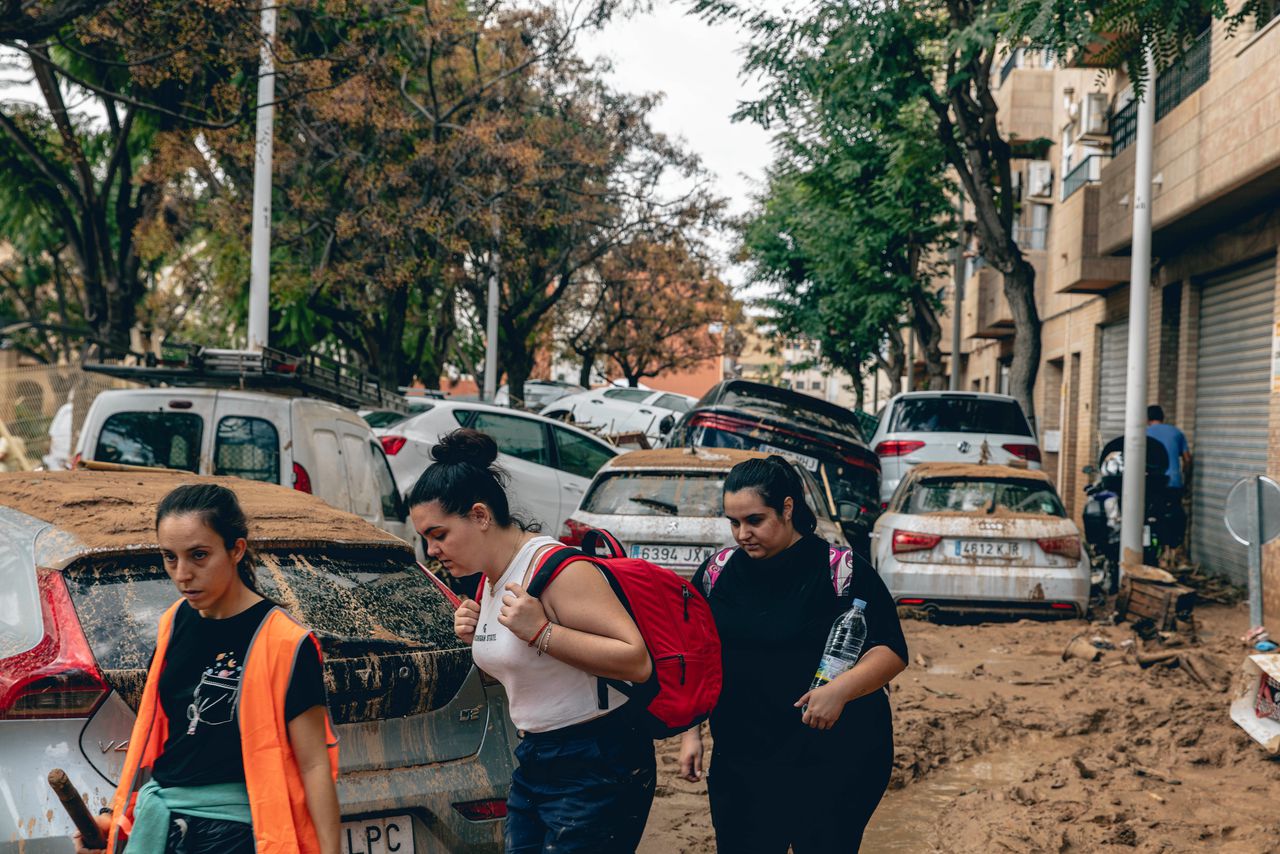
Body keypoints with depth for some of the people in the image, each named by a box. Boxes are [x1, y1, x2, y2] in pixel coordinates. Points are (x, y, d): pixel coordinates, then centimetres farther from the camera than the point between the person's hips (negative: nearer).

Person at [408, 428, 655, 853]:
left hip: (597, 769, -9)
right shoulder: (490, 579, 8)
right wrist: (478, 637, 2)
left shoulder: (559, 570, -19)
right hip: (534, 763, 9)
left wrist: (541, 632, -27)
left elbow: (637, 661, -23)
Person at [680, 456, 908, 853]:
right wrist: (691, 733, 8)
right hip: (740, 761, 3)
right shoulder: (716, 574, 4)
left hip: (835, 762, -3)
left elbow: (891, 652, -8)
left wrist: (842, 687, -25)